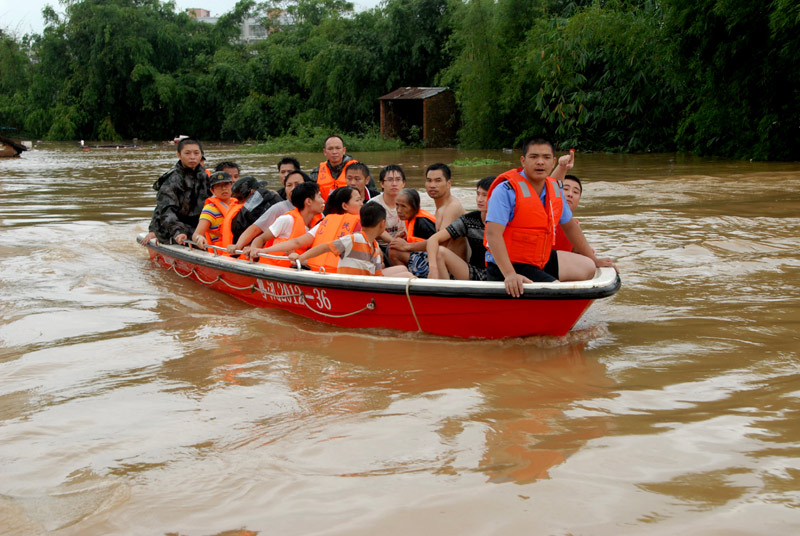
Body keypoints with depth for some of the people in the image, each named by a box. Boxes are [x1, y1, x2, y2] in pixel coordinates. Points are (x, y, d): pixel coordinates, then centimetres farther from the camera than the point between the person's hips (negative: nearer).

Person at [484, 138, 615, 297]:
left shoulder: (554, 189, 7)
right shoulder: (506, 190, -17)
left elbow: (569, 225, 21)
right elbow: (493, 233, -26)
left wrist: (594, 259, 27)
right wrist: (509, 275, -37)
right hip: (506, 266, -9)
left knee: (587, 268, 7)